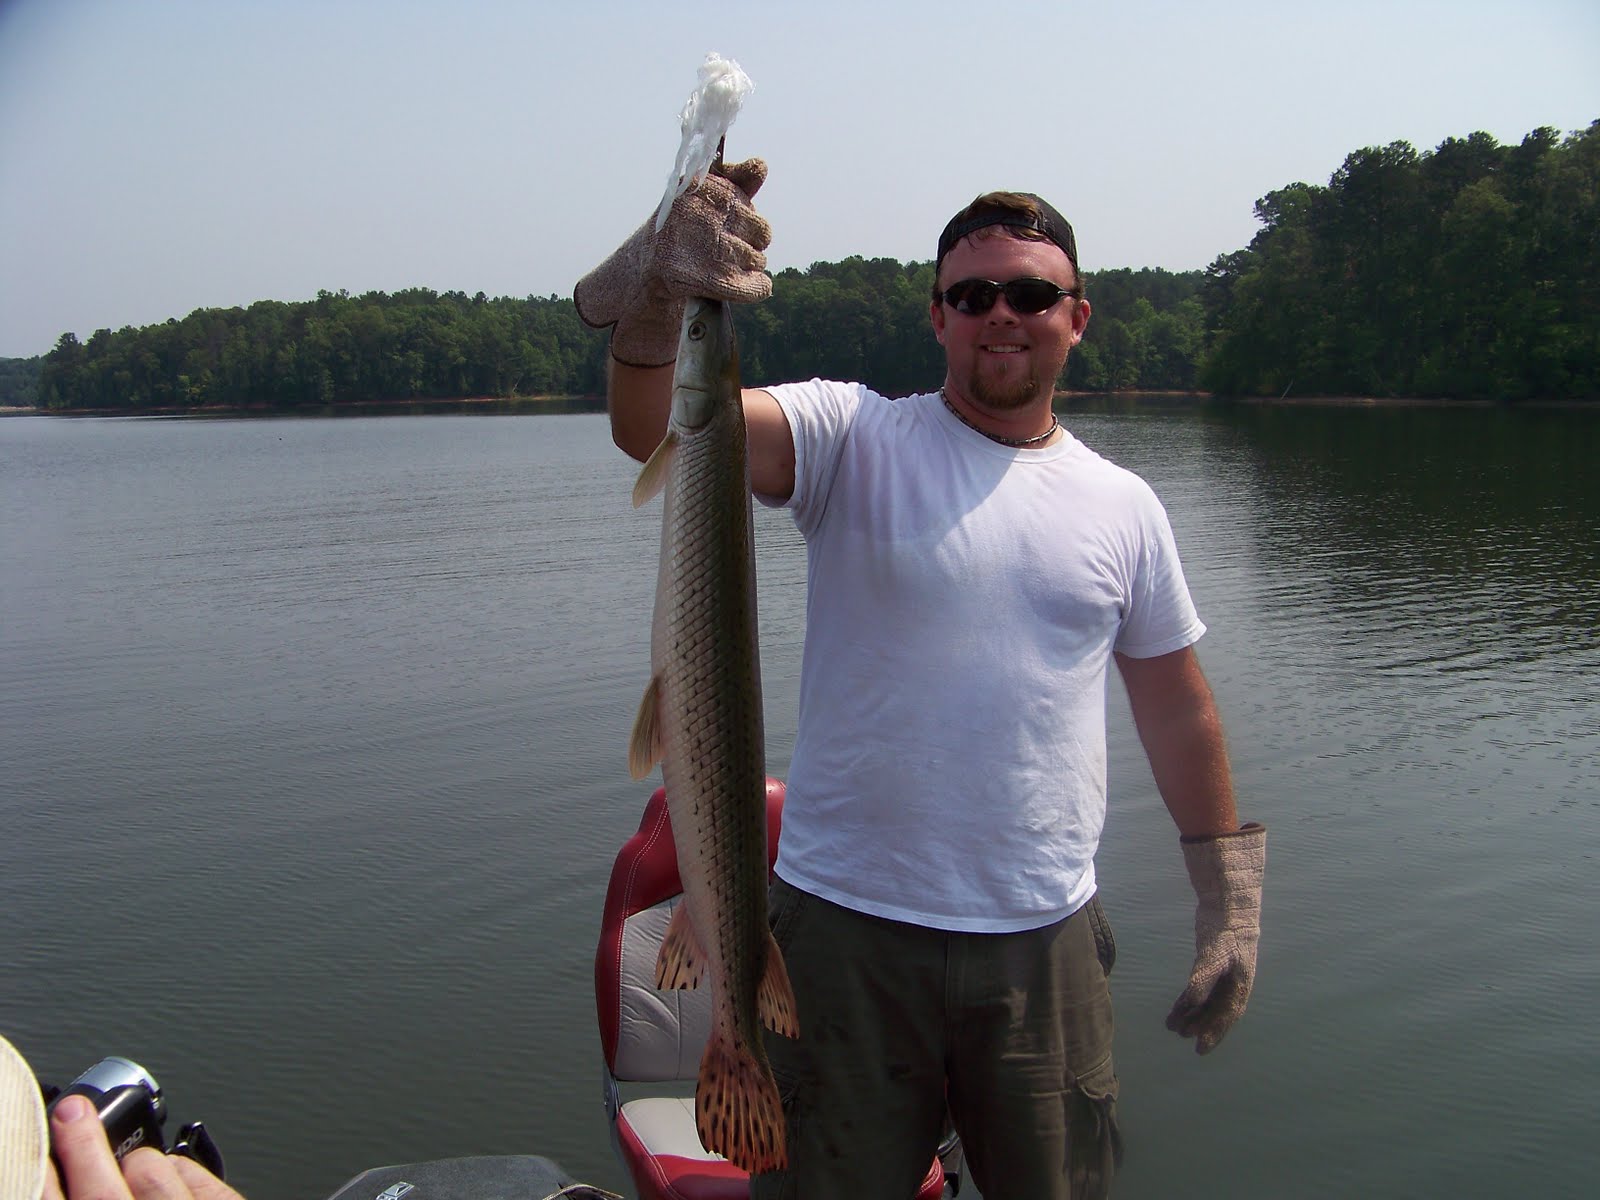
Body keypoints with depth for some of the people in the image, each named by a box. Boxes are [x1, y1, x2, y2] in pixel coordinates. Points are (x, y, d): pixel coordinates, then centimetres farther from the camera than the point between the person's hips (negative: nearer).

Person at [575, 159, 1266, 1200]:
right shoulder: (852, 440, -4)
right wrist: (654, 296, -40)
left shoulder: (1123, 507, 6)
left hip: (1044, 943, 3)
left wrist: (1230, 900, 16)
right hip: (847, 927, -2)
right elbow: (652, 429, -19)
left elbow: (1176, 703, 14)